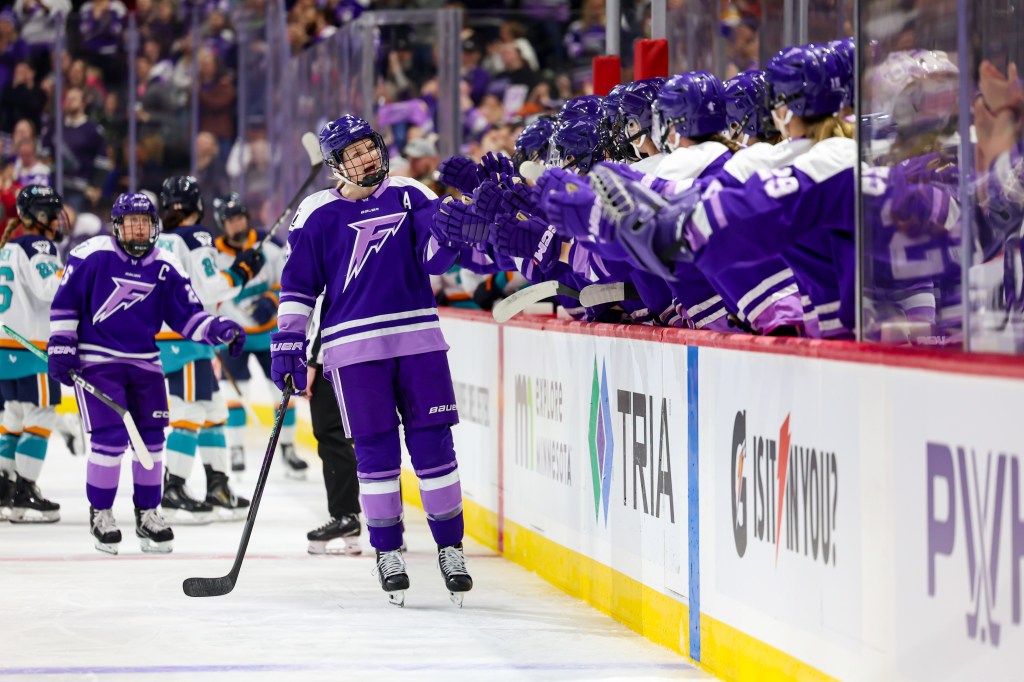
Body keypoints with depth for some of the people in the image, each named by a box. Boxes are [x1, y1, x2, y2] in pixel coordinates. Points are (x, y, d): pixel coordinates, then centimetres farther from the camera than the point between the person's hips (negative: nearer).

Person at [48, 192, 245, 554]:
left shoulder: (165, 267, 2)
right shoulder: (92, 256, -9)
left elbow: (187, 315, 3)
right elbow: (64, 302, -3)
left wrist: (220, 329, -13)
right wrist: (60, 345, -7)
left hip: (144, 362, 5)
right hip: (96, 359, -5)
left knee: (151, 438, 4)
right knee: (110, 436, -13)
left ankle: (147, 512, 20)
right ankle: (99, 513, 4)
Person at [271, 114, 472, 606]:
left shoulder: (410, 196, 7)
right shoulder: (318, 214, 2)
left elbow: (434, 256, 1)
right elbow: (298, 284, 5)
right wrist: (287, 344, 0)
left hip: (418, 338, 2)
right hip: (355, 345, -1)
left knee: (433, 441, 0)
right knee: (376, 450, 0)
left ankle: (449, 547, 9)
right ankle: (387, 552, 11)